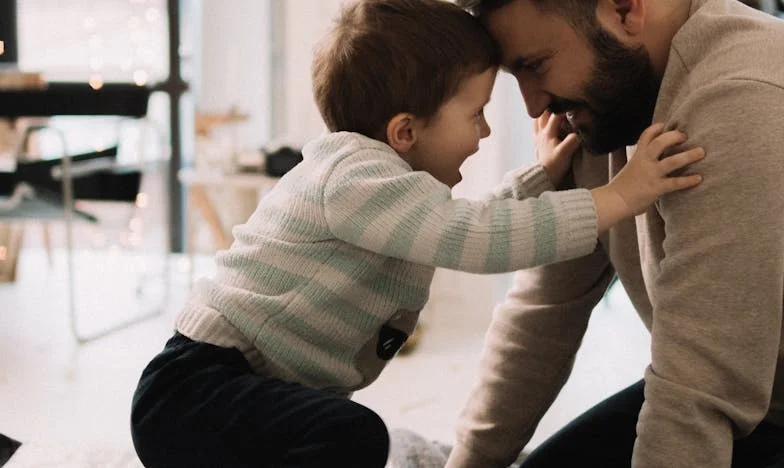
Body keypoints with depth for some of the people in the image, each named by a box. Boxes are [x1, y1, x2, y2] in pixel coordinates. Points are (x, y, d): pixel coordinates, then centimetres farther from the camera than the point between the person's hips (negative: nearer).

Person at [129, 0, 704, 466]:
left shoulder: (377, 184, 15)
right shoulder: (357, 173, -19)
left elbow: (463, 227, 32)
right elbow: (476, 239, -30)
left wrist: (542, 178, 25)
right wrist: (618, 198, -26)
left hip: (258, 390, 11)